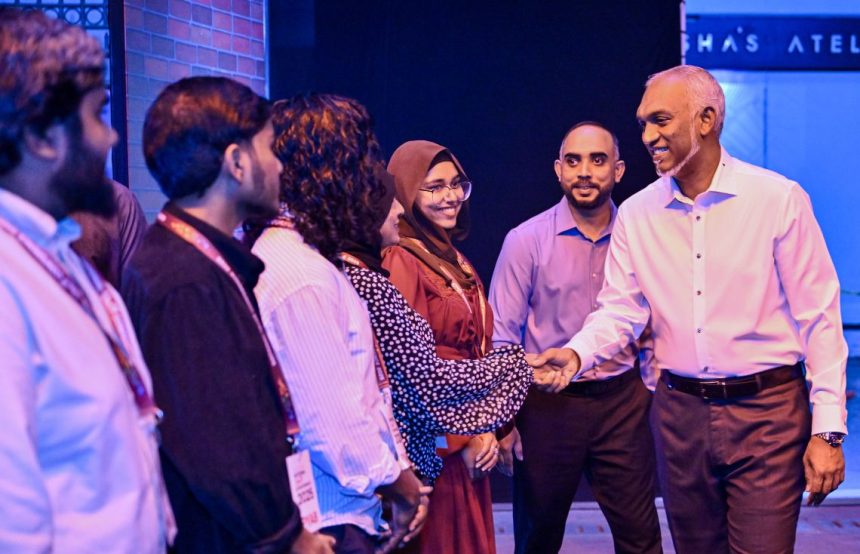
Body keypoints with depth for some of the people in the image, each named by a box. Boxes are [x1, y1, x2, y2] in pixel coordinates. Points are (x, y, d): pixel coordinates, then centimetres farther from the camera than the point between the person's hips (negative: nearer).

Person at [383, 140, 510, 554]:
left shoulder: (454, 260, 14)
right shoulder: (402, 261, -13)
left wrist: (491, 429, 6)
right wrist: (463, 438, -13)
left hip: (471, 446, 8)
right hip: (437, 449, -8)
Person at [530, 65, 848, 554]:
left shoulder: (779, 199, -8)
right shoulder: (636, 214, 4)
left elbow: (819, 319, -7)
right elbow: (621, 311, 4)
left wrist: (828, 431, -9)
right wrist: (578, 353, -18)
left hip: (767, 410, -4)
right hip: (681, 412, 4)